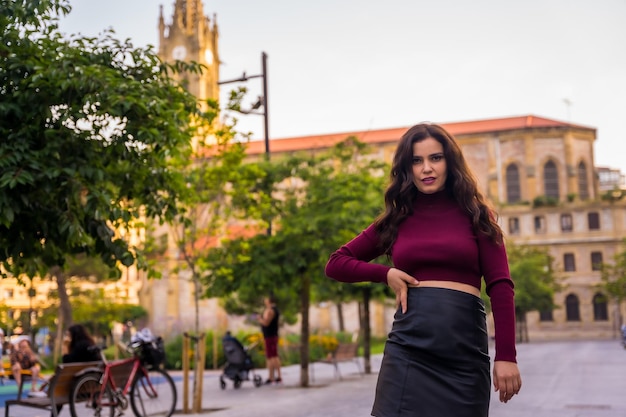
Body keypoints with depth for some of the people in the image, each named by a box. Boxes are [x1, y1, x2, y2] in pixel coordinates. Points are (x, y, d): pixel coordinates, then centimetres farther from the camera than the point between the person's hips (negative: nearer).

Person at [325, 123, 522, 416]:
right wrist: (387, 274, -1)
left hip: (466, 349, 0)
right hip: (409, 348, 1)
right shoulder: (397, 220, 11)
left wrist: (506, 356, -9)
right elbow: (336, 264, 15)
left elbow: (500, 285, -1)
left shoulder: (473, 214, 7)